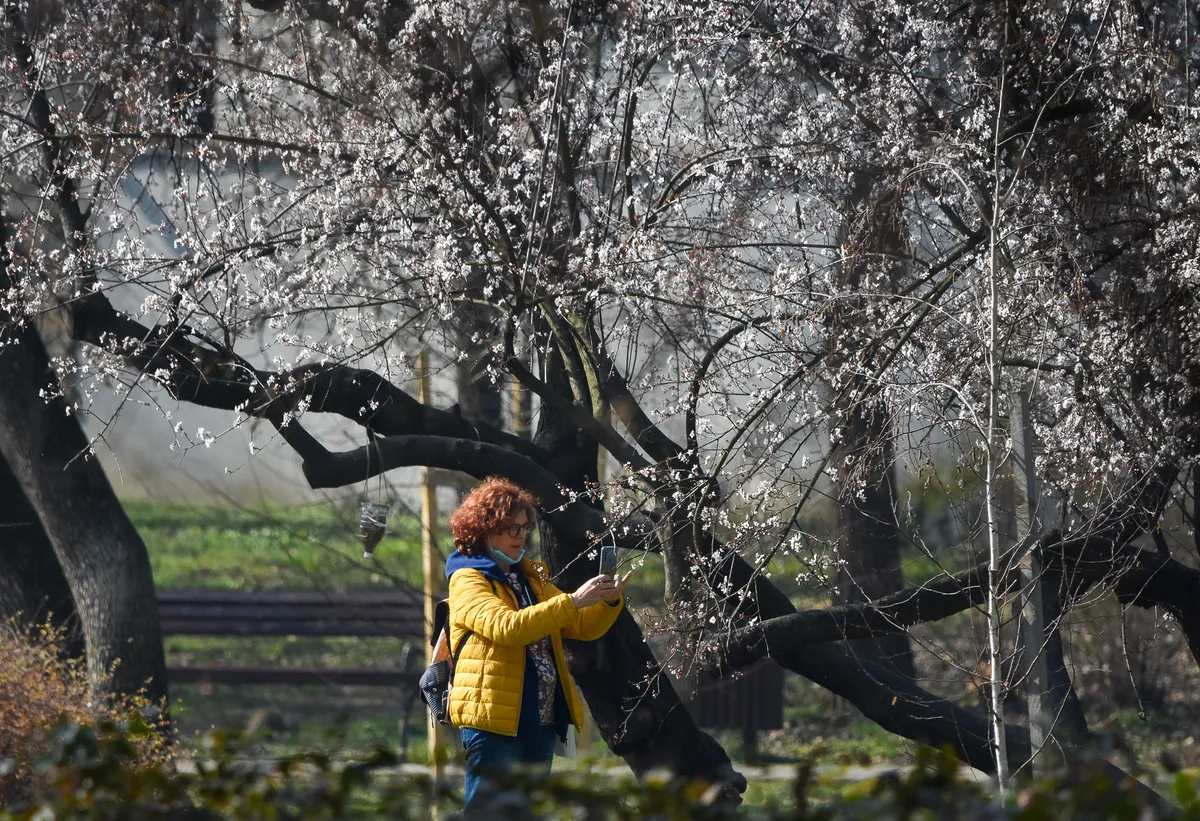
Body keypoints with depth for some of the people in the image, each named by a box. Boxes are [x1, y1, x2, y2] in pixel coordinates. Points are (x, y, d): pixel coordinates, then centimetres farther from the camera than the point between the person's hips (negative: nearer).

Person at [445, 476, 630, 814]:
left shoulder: (532, 577, 18)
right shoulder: (467, 580, -6)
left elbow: (584, 628, 16)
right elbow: (506, 627, -24)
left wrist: (610, 602, -6)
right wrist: (573, 601, -27)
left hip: (540, 721, 8)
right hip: (494, 721, -8)